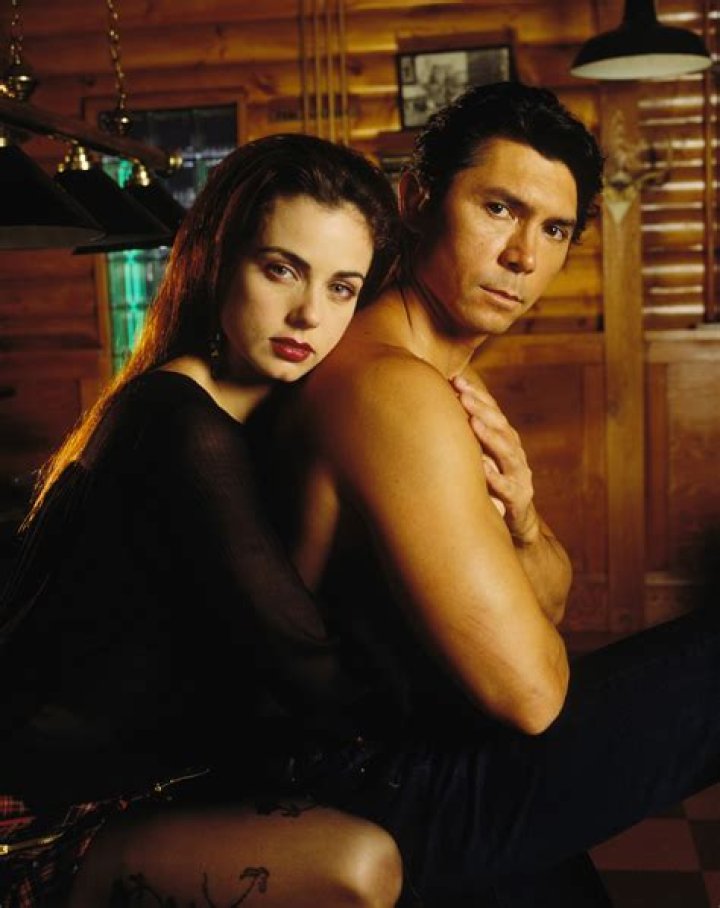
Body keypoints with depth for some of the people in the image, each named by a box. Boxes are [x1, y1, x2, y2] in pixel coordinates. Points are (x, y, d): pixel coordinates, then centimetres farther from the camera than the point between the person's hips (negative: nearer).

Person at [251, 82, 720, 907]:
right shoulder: (394, 391, -24)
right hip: (397, 798, -9)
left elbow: (550, 600, 12)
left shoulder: (456, 385, 9)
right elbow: (530, 691, -24)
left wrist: (521, 525, -11)